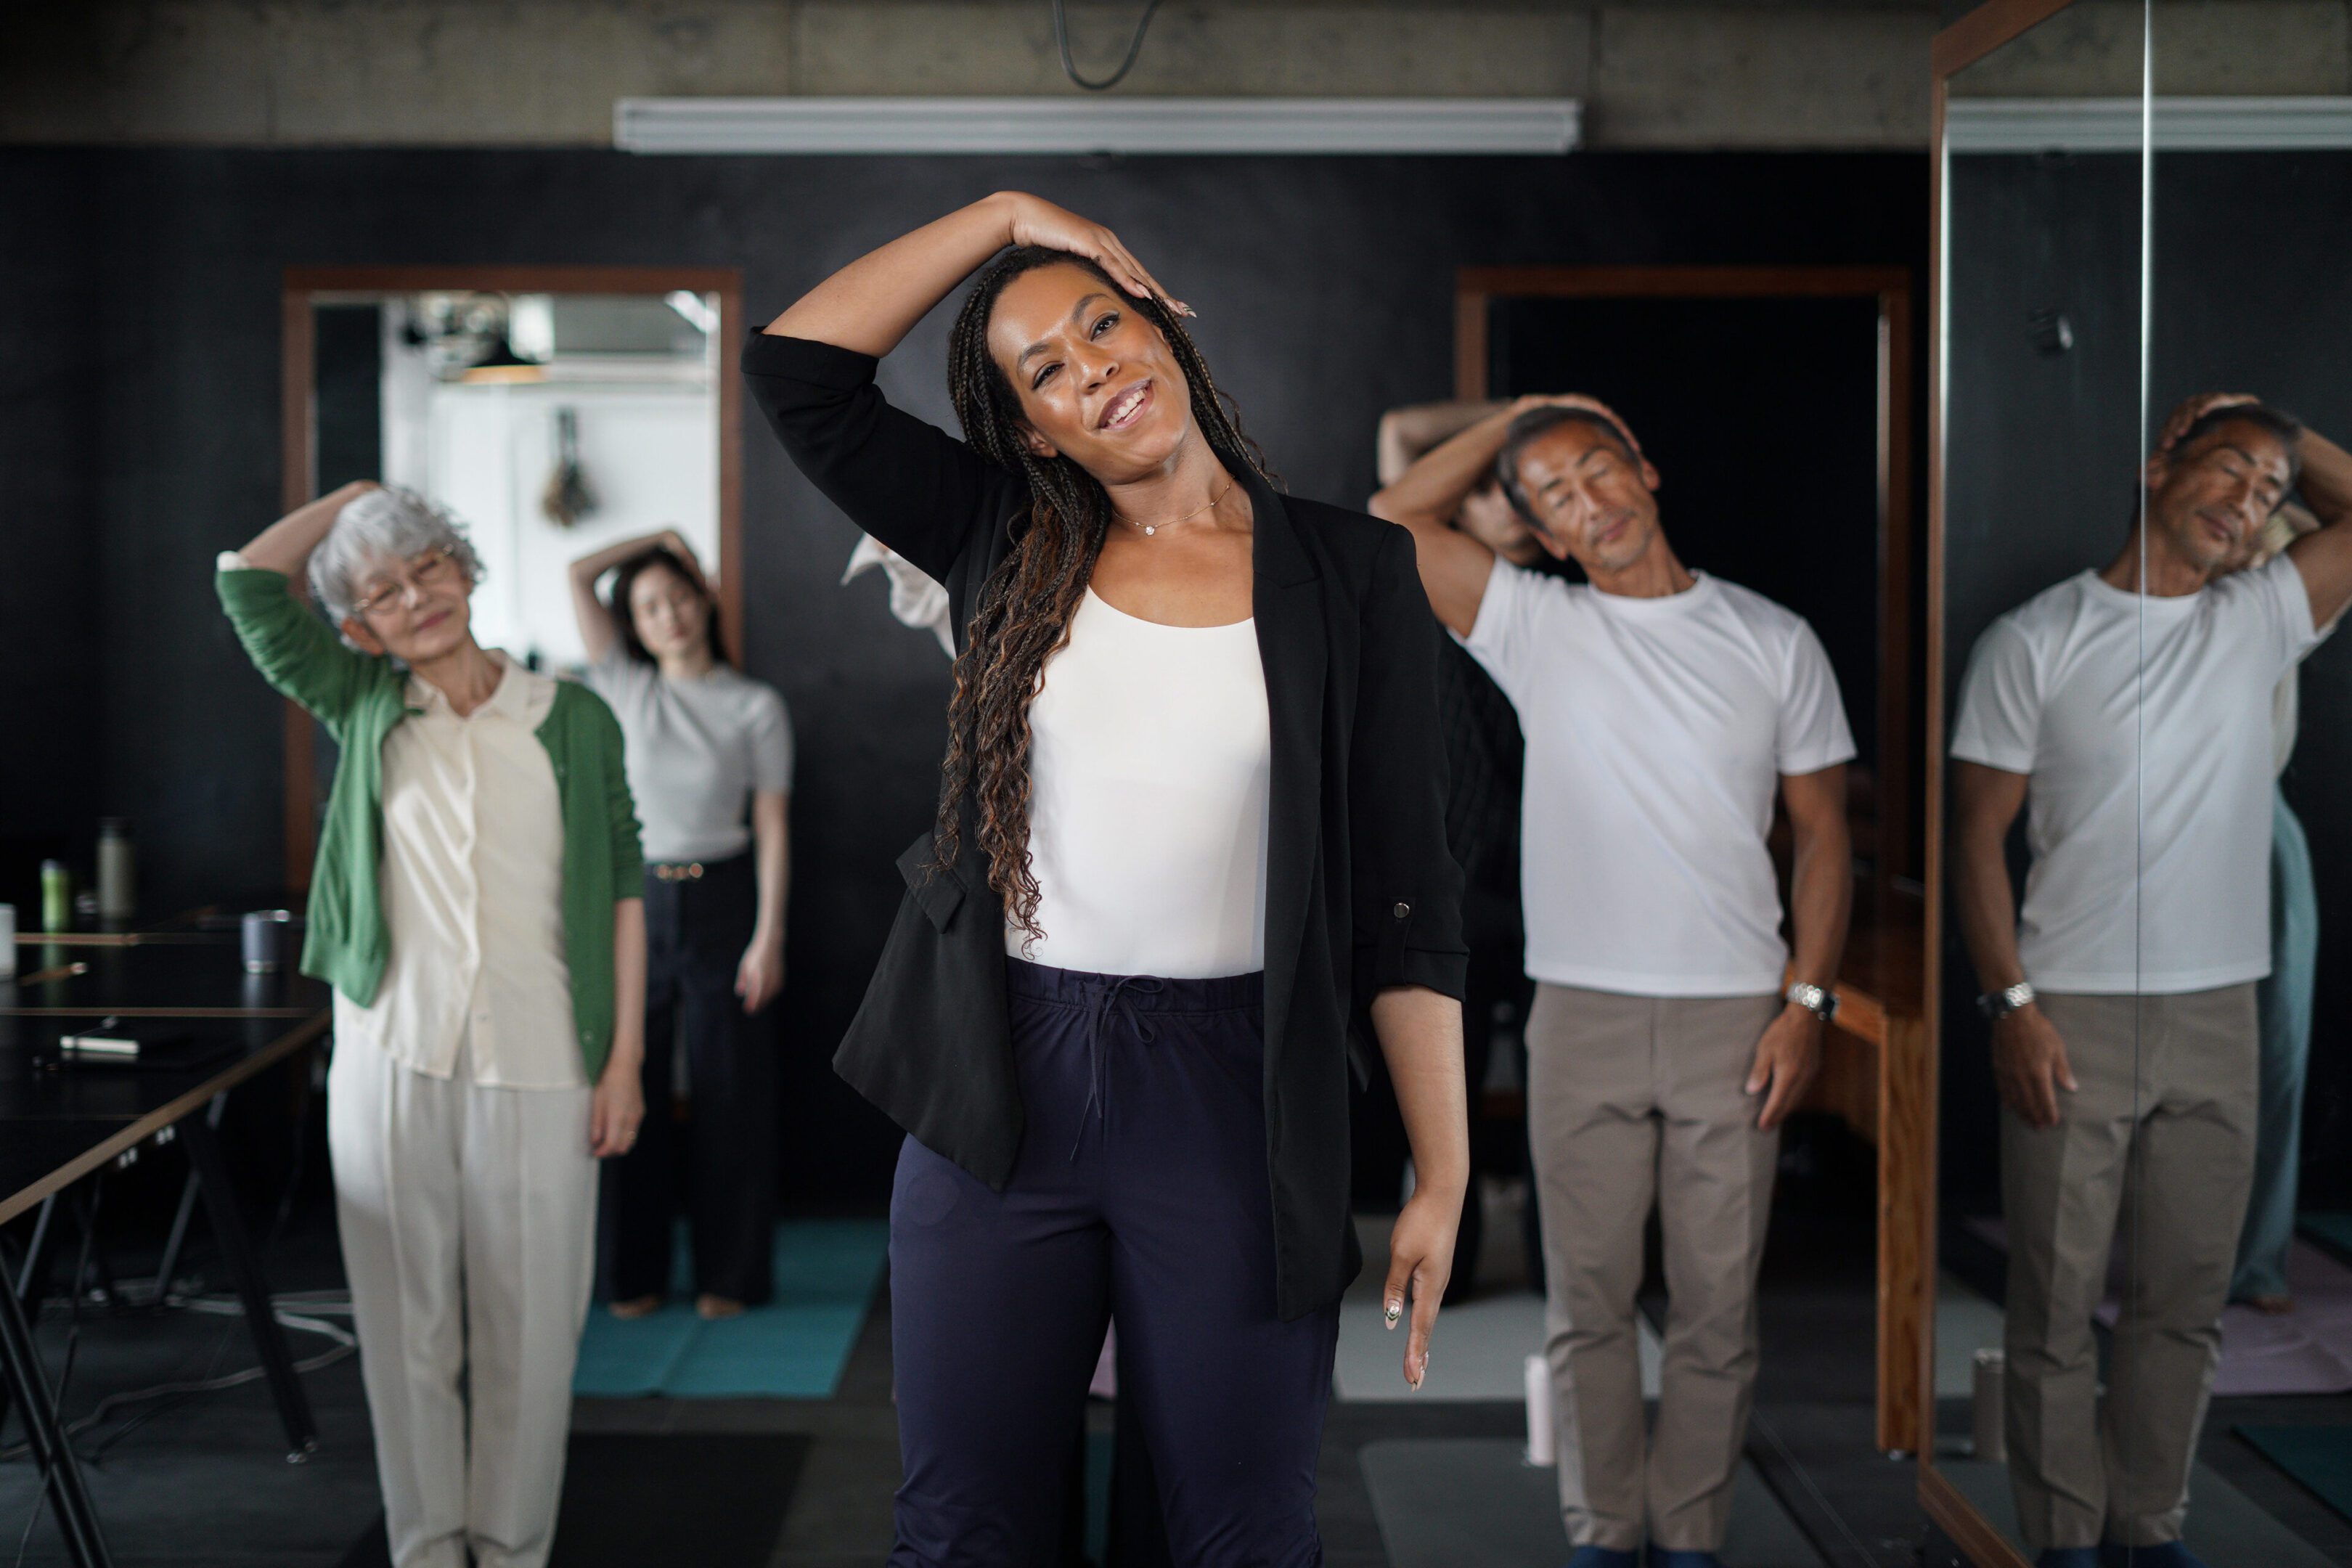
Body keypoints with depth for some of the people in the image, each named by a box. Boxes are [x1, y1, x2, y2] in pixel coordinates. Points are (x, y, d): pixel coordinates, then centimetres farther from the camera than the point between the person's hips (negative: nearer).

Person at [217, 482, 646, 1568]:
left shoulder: (573, 718, 6)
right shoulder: (363, 706, 10)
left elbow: (620, 889, 5)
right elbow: (249, 581, 3)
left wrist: (626, 1056, 0)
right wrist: (355, 496, 13)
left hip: (539, 1067, -1)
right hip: (391, 1059, 1)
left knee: (528, 1323, 3)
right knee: (408, 1317, 6)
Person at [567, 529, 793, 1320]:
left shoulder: (756, 706, 1)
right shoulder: (625, 689, 6)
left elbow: (773, 827, -1)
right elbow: (578, 574, 3)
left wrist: (769, 936, -8)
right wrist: (658, 538, 10)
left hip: (720, 904, -1)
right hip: (633, 901, 2)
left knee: (729, 1091, 2)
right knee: (630, 1089, 4)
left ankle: (727, 1273, 14)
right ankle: (633, 1272, 16)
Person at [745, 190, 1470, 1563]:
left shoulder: (1351, 573, 1)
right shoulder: (1009, 547, 7)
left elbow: (1408, 896, -2)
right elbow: (798, 365, 2)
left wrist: (1443, 1176, -6)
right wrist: (1005, 214, 4)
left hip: (1230, 1095, -2)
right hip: (999, 1090, 2)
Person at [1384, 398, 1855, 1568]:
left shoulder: (1773, 641, 4)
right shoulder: (1532, 624, 3)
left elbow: (1822, 830, 7)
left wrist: (1808, 1000, -2)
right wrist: (1510, 422, 1)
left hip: (1733, 1018, 0)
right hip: (1582, 1014, 0)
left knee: (1716, 1306, 6)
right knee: (1587, 1300, 7)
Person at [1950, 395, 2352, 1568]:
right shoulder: (2033, 642, -1)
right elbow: (1980, 835, -2)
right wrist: (2011, 1003, -9)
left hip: (2215, 1017, 3)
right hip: (2070, 1016, -3)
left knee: (2187, 1297, 9)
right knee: (2057, 1300, 2)